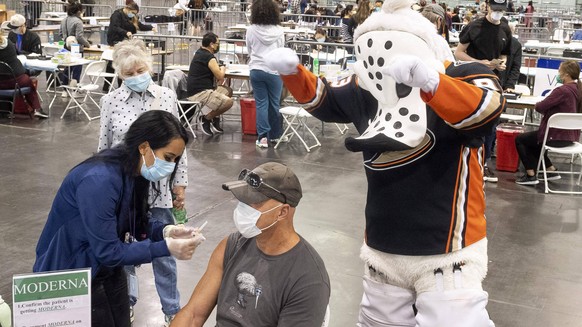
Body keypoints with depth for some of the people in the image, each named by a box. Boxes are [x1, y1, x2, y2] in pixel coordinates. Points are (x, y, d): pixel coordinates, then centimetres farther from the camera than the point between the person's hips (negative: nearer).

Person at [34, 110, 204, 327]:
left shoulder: (135, 172, -4)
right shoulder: (99, 180, -31)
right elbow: (107, 251, -28)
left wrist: (165, 231, -13)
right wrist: (166, 248, -28)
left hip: (108, 270, 8)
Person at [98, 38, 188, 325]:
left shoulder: (167, 97, -3)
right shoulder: (110, 101, -4)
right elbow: (104, 147, 4)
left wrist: (180, 183, 2)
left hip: (158, 187, 0)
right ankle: (125, 302, 36)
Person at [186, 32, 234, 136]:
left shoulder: (199, 53, 15)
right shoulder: (209, 57, -15)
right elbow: (220, 77, -12)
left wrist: (218, 68, 19)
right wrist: (223, 69, 8)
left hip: (195, 90, 11)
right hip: (199, 93, -11)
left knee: (228, 91, 21)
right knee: (228, 102, -22)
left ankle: (215, 121, 16)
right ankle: (206, 117, -5)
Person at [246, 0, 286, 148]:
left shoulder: (251, 30, -6)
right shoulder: (279, 31, -5)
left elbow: (249, 50, 8)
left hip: (256, 70, 0)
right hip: (275, 71, 0)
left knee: (261, 104, 6)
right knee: (274, 103, 12)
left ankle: (263, 137, 2)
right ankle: (275, 134, 25)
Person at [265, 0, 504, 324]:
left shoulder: (465, 78, -13)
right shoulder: (368, 90, 5)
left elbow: (487, 108, -36)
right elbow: (322, 98, 20)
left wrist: (429, 81, -55)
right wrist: (293, 72, -1)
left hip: (448, 251, -6)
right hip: (383, 249, 6)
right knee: (379, 320, 19)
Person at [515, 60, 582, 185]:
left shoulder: (562, 91, -23)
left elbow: (540, 107, -20)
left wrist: (538, 104, 1)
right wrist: (546, 107, 3)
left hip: (556, 137, -9)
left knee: (520, 140, 10)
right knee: (531, 139, 30)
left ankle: (531, 175, 9)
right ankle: (551, 170, 27)